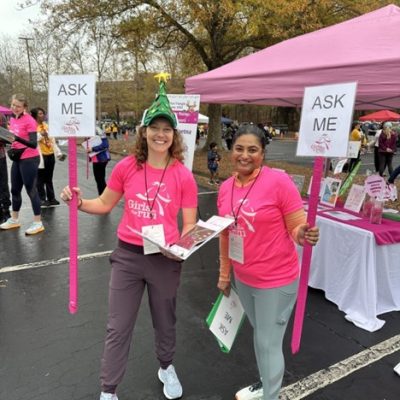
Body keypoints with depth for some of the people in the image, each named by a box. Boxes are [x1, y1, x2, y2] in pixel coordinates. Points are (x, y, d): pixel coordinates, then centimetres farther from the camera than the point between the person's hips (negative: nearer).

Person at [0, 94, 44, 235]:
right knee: (15, 190, 15)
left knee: (31, 190, -5)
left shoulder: (29, 121, -15)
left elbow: (34, 144, -23)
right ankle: (14, 220, 30)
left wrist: (18, 139, -36)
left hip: (29, 159, -8)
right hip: (17, 159, 8)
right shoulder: (12, 119, 9)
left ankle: (38, 223, 4)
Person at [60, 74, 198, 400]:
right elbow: (105, 204, 7)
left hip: (166, 260, 0)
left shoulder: (183, 176, -9)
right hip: (128, 256, 1)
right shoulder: (126, 167, -6)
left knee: (165, 322, 21)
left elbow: (190, 225, -5)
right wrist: (79, 202, -11)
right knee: (118, 327, 11)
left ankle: (166, 368, 51)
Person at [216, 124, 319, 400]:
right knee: (259, 334, 25)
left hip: (276, 281, -6)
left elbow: (296, 229, -14)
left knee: (269, 344, 8)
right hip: (243, 279, 6)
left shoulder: (279, 181, -19)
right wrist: (225, 274, 13)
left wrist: (305, 234, -37)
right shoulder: (226, 187, -1)